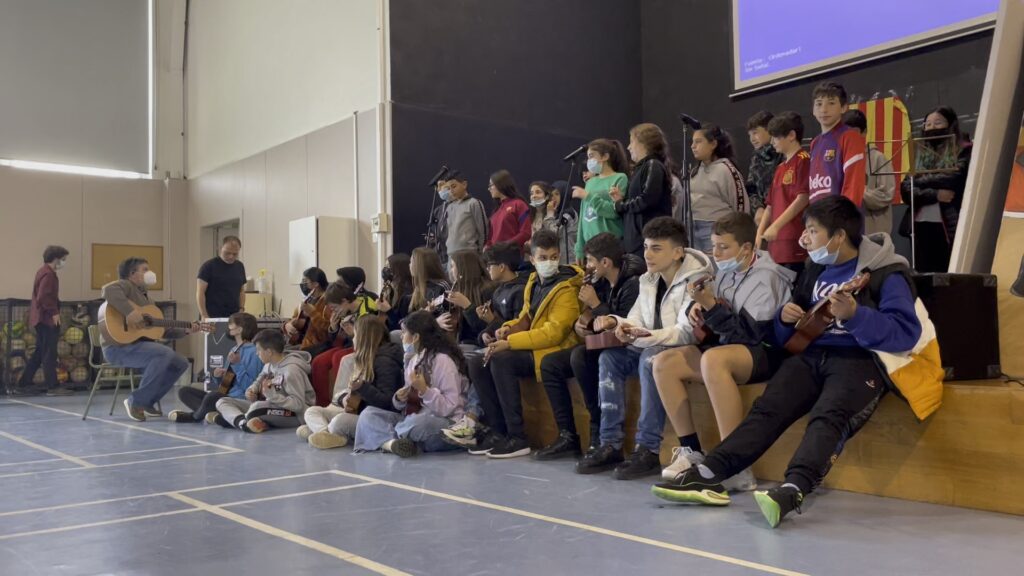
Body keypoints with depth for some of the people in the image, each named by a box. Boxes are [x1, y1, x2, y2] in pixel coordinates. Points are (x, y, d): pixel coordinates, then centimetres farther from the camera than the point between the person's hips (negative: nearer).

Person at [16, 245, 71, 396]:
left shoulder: (43, 271, 18)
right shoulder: (48, 274, -15)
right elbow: (43, 297, -24)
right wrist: (54, 313, -19)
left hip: (41, 318, 10)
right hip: (47, 318, -10)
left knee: (39, 352, 13)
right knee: (49, 353, -6)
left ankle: (23, 385, 15)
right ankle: (53, 387, -2)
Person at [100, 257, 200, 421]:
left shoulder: (147, 299, 22)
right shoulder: (126, 285, -4)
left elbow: (163, 331, 20)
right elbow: (109, 290, -31)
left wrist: (186, 331, 9)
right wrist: (129, 312, -36)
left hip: (141, 344, 9)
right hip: (119, 347, -9)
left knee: (181, 364, 2)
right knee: (164, 353, -30)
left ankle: (147, 402, 5)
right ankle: (136, 401, -18)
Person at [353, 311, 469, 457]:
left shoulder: (442, 360, -12)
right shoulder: (413, 359, 12)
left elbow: (449, 407, -18)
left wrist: (424, 390, -28)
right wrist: (399, 399, -5)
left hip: (444, 424, -8)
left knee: (417, 423, -39)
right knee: (368, 414, -5)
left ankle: (385, 438, -9)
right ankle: (394, 442, -33)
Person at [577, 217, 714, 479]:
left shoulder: (696, 280, -16)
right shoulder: (649, 280, 9)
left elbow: (686, 332, -26)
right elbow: (636, 322, 12)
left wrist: (645, 336, -36)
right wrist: (615, 322, -10)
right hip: (655, 347, 8)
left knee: (651, 358, -35)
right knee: (610, 358, -13)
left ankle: (648, 450, -29)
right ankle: (610, 445, -12)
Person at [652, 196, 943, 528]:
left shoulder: (886, 273, -4)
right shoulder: (815, 271, 18)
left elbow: (908, 332, -15)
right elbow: (791, 335, 27)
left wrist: (854, 315, -28)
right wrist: (786, 318, 2)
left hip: (861, 359, -6)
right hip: (813, 354, 6)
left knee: (829, 416, -33)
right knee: (767, 408, -16)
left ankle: (793, 491, -52)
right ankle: (708, 476, -26)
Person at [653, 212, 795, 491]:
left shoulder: (766, 277, -14)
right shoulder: (726, 272, 7)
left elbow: (749, 334, -22)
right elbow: (715, 326, 19)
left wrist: (710, 305, -26)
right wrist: (699, 308, -4)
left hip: (764, 351, -8)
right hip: (726, 346, 9)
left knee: (713, 359, -38)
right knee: (664, 362, -5)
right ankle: (691, 450, -2)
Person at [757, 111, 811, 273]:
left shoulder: (803, 160, -6)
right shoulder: (780, 167, 19)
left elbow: (803, 198, -13)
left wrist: (775, 226, -15)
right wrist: (759, 233, 13)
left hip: (796, 242, -8)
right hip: (777, 241, 8)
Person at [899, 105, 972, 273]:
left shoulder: (963, 152, 4)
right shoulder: (920, 155, 14)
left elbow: (952, 180, -13)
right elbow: (905, 191, 2)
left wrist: (919, 181, 0)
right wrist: (935, 194, -12)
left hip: (950, 227, -4)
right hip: (922, 227, 4)